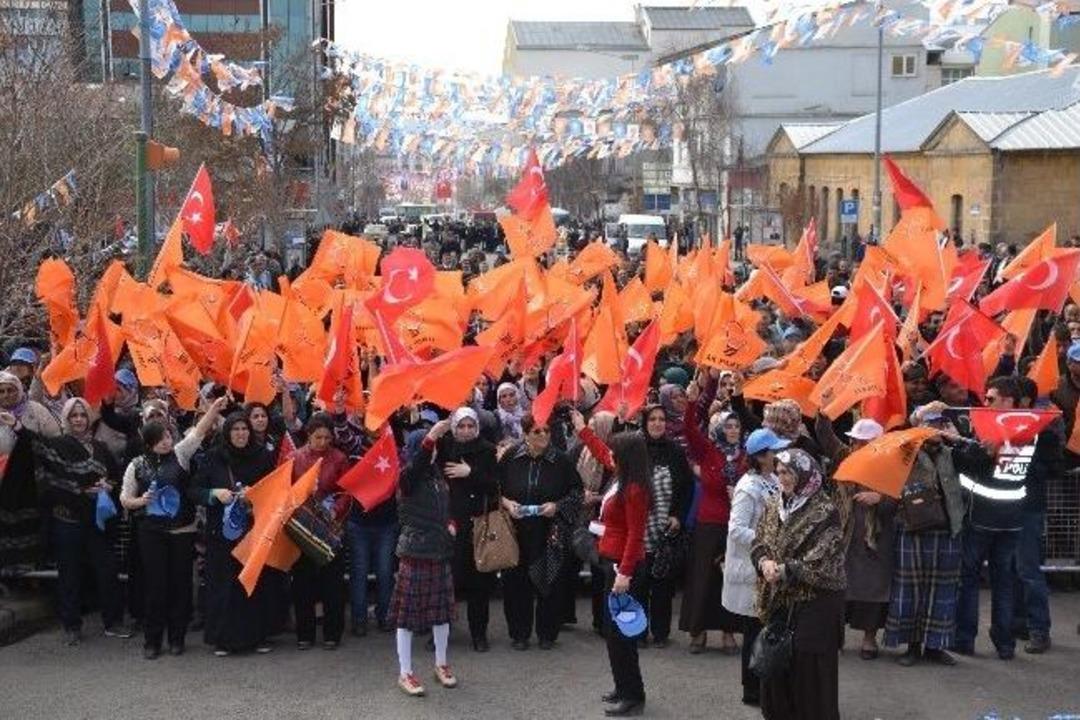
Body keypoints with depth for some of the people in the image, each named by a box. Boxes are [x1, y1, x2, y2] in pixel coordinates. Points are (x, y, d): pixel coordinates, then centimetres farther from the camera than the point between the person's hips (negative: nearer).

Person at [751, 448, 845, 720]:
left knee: (810, 671, -1)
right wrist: (764, 561, -13)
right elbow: (759, 543, 9)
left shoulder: (824, 511, -13)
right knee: (775, 667, 12)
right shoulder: (775, 506, 8)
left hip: (814, 602, -7)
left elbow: (820, 561, -18)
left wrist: (784, 571, -17)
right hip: (779, 600, 7)